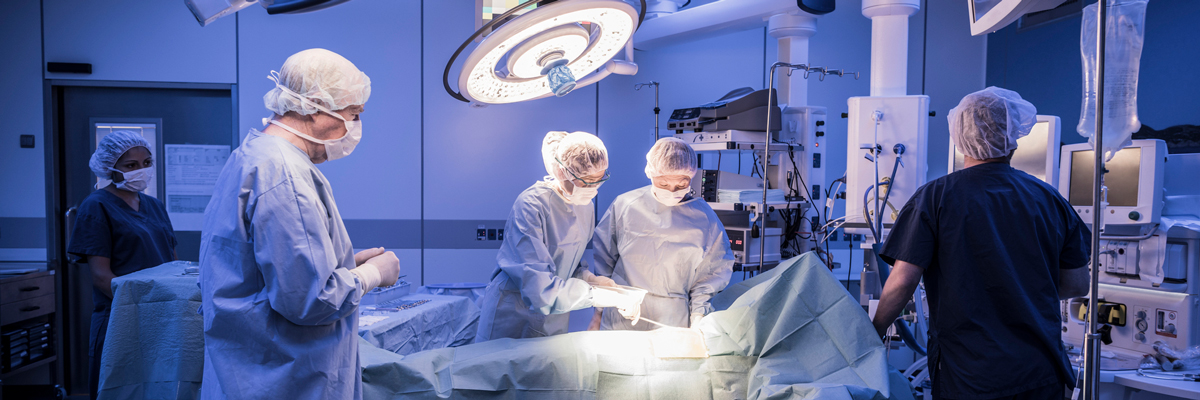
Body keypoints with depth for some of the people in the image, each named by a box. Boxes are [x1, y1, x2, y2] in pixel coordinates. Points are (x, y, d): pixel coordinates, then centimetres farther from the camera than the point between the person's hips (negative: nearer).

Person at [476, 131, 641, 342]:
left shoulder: (586, 207, -1)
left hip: (555, 322, 6)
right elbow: (540, 288, -31)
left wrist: (588, 277, -7)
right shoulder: (530, 206, -25)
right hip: (512, 321, -6)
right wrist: (610, 298, -31)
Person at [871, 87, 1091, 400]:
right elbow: (1078, 286, 8)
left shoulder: (934, 197, -9)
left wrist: (875, 331, 0)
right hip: (1042, 374, 3)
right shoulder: (1050, 199, 2)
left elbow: (902, 281, -15)